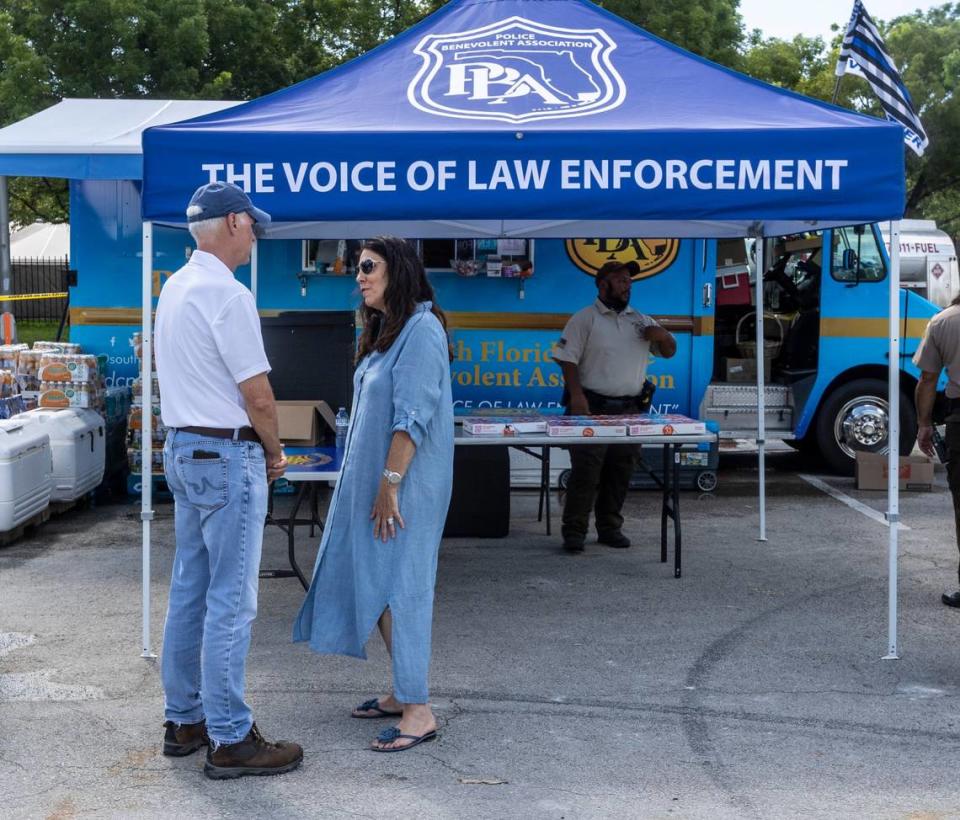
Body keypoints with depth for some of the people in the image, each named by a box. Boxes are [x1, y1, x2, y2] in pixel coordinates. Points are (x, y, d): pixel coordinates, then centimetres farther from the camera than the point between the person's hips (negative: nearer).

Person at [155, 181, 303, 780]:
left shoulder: (173, 288, 11)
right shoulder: (227, 296, -18)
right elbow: (258, 396, -18)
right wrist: (274, 451, 0)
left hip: (182, 449, 10)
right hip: (227, 457, -9)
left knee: (189, 591, 15)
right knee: (230, 602, -4)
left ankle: (184, 719, 23)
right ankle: (230, 740, 2)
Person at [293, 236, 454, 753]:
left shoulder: (422, 331, -15)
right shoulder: (385, 330, 16)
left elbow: (413, 415, -21)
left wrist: (390, 483, -23)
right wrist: (371, 483, 18)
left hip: (404, 484, -10)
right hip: (371, 478, 10)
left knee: (398, 586, -8)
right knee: (377, 584, 13)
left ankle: (419, 712, -4)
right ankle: (403, 693, 23)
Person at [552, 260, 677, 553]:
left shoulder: (640, 320, 15)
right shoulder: (585, 319, -1)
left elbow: (668, 352, 20)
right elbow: (567, 359, -7)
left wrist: (663, 336, -4)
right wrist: (576, 395, -19)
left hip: (629, 410, 5)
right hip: (593, 408, -5)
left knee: (620, 471, 10)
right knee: (586, 471, -7)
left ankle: (610, 528, 21)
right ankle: (574, 531, -2)